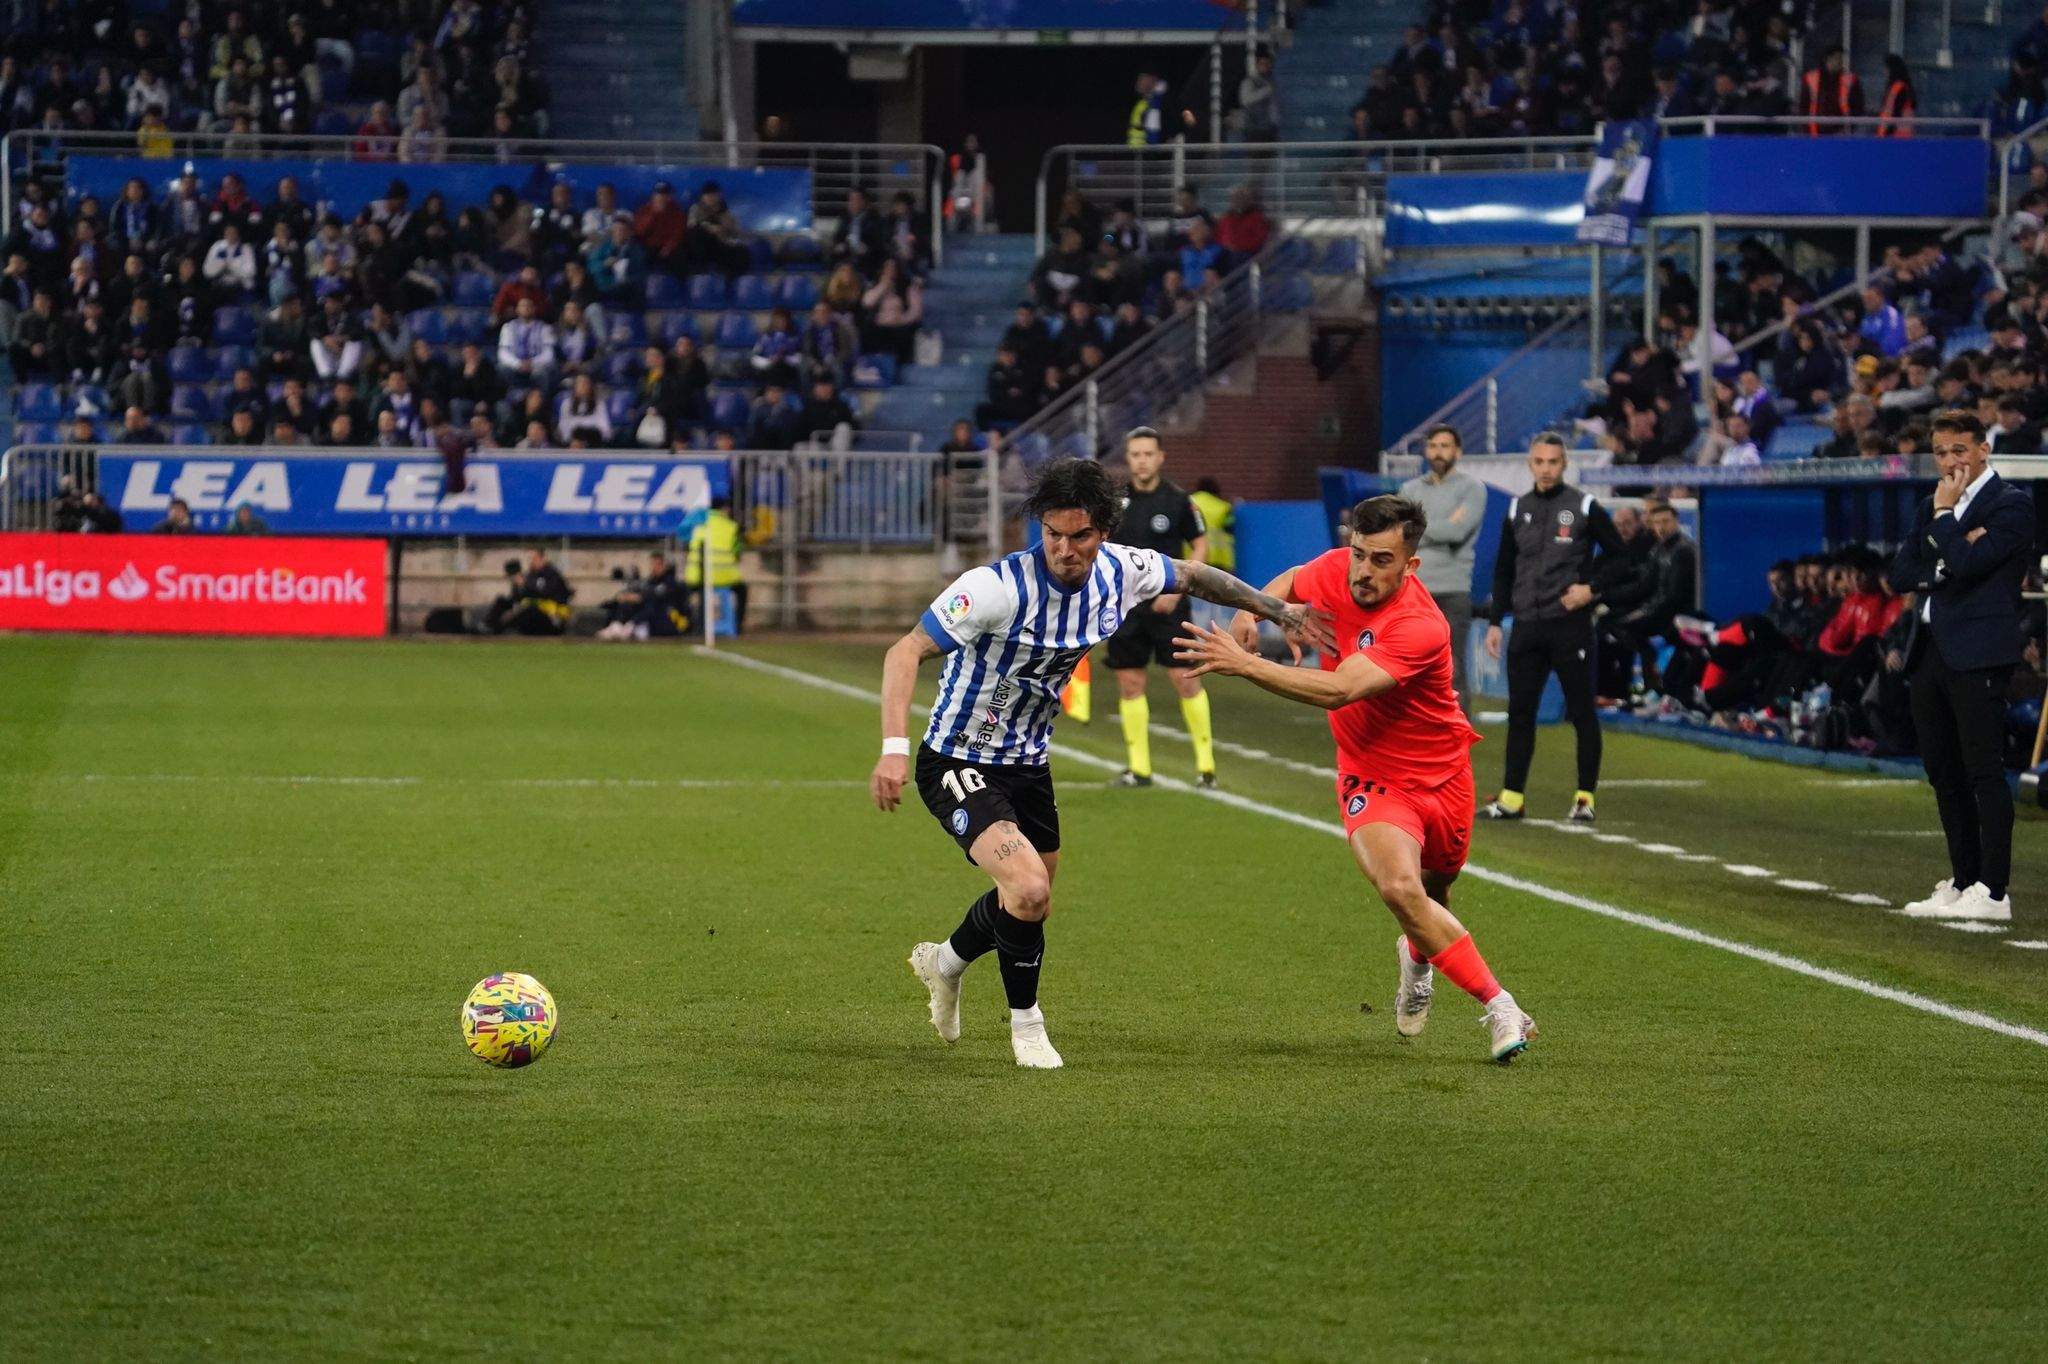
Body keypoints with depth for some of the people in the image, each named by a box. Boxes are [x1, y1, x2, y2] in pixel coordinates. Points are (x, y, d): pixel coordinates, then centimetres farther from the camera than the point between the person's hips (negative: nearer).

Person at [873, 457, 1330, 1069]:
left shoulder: (1121, 572, -11)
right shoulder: (998, 587, -30)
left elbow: (1191, 575, 11)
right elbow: (906, 650, -30)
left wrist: (1277, 610, 14)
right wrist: (894, 746, -42)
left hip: (1028, 761, 7)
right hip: (958, 762, -7)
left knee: (1033, 900, 22)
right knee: (1027, 886, -25)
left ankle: (944, 962, 52)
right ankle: (1025, 1021, 1)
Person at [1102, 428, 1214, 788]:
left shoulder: (1177, 501, -3)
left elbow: (1201, 546, 2)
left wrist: (1176, 588, -8)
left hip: (1167, 605, -3)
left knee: (1184, 678, -9)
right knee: (1130, 683, 3)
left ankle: (1205, 761, -1)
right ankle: (1139, 768, 10)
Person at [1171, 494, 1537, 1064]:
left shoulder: (1420, 628, -31)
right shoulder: (1335, 570, -13)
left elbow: (1339, 690, -41)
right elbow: (1289, 583, 14)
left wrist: (1244, 664, -45)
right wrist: (1250, 611, -8)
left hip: (1440, 775, -2)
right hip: (1371, 776, 2)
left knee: (1435, 893, 20)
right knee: (1401, 888, -24)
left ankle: (1418, 959, 58)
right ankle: (1499, 1007, -14)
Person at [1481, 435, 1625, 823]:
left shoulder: (1584, 507, -1)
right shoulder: (1518, 510, 12)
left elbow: (1620, 556, 2)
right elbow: (1504, 570, 18)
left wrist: (1592, 591, -10)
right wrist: (1495, 621, 12)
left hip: (1570, 626, -4)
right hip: (1527, 627, 4)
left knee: (1581, 711, -1)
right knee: (1520, 712, 4)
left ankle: (1585, 798, 4)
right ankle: (1511, 797, 8)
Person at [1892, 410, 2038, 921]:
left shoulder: (2011, 504, -5)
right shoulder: (1930, 510, 19)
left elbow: (1966, 562, -18)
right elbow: (1900, 575, 11)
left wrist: (1944, 513, -6)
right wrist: (1946, 568, -6)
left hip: (1977, 657, -8)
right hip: (1930, 653, 8)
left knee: (1984, 772, -9)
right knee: (1944, 775, 11)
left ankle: (1993, 892, -9)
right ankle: (1963, 884, 18)